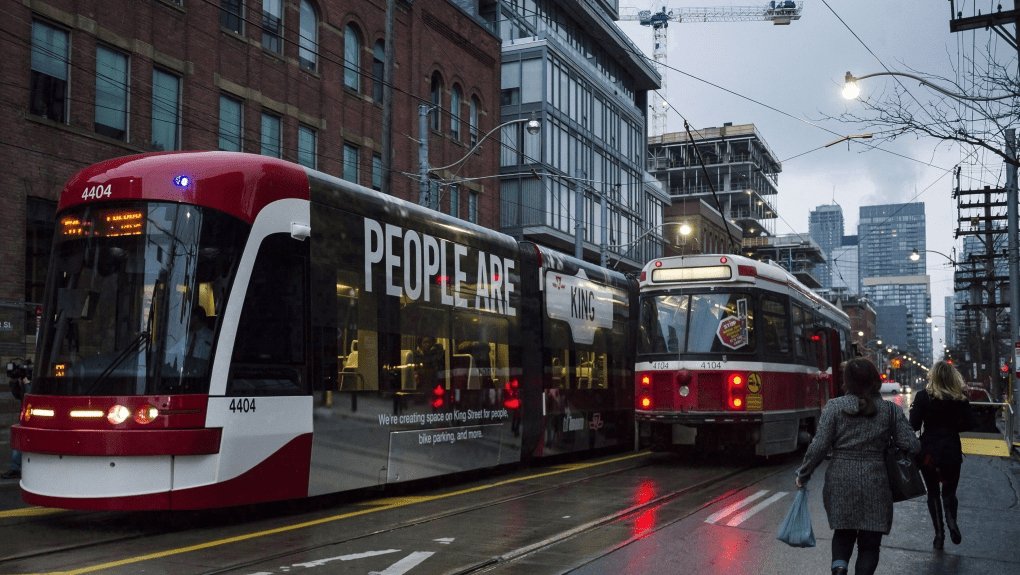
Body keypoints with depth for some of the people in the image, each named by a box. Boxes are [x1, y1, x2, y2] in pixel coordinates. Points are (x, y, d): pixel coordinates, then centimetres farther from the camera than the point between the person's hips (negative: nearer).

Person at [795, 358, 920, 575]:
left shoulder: (835, 406, -4)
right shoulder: (890, 409, 0)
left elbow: (820, 445, -8)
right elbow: (911, 445, -3)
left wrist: (803, 475, 2)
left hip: (840, 481, 0)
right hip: (874, 483, 0)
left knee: (843, 533, 18)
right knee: (869, 541, 10)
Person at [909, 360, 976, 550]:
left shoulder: (922, 397, -9)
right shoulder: (959, 399, -4)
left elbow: (914, 425, -11)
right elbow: (972, 423, -4)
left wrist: (913, 409, 7)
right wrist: (952, 426, 12)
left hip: (928, 452, -1)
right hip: (951, 451, 1)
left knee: (933, 493, 12)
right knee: (949, 491, 13)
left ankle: (939, 533, 7)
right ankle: (951, 519, -15)